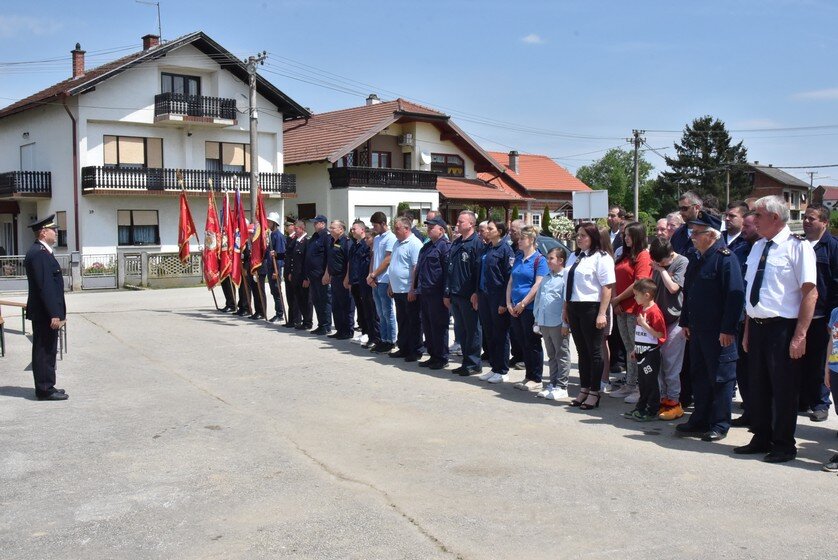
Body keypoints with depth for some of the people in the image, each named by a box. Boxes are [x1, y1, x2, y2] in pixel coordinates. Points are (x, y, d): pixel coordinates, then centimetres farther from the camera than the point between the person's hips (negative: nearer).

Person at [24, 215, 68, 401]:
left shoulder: (40, 251, 15)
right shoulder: (39, 253, -17)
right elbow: (45, 286, -22)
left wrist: (57, 312, 18)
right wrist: (54, 314, -23)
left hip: (44, 312, 10)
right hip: (44, 313, -10)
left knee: (46, 351, 14)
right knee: (45, 351, -4)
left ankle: (46, 387, 22)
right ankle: (45, 390, 2)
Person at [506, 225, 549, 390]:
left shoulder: (539, 259, -8)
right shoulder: (518, 258, 13)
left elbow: (538, 284, -15)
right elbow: (511, 281, 14)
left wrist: (523, 303, -15)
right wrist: (509, 303, 3)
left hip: (530, 308, -7)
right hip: (515, 309, 7)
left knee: (532, 344, 0)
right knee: (523, 344, 12)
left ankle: (536, 380, 8)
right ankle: (528, 377, 22)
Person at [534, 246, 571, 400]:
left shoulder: (565, 278, -11)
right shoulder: (546, 279, 14)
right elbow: (538, 299, 19)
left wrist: (565, 324, -17)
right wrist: (537, 319, 15)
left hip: (558, 324, -8)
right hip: (544, 323, 8)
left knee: (562, 355, 2)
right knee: (551, 355, 15)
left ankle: (561, 387, 6)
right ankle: (553, 383, 23)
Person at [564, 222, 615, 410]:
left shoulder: (601, 258, -9)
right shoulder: (574, 257, 15)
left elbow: (607, 287, -14)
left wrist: (602, 314, -19)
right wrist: (566, 309, 14)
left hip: (592, 308, -7)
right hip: (574, 308, 7)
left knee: (594, 351, 3)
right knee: (582, 351, 14)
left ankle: (593, 393, 12)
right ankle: (583, 390, 23)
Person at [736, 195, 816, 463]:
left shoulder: (797, 246, -10)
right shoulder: (758, 247, 12)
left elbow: (810, 293, -14)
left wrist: (800, 336, -18)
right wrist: (747, 330, 14)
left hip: (782, 328, -7)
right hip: (756, 327, 7)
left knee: (783, 389, 4)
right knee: (757, 386, 15)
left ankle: (784, 445, 18)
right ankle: (761, 439, 30)